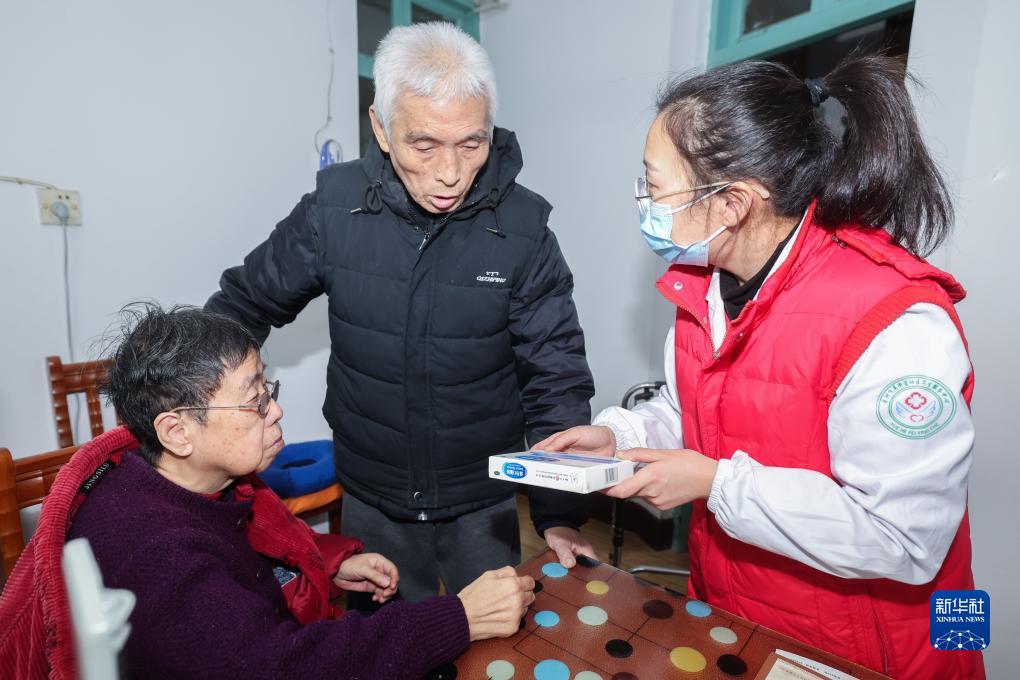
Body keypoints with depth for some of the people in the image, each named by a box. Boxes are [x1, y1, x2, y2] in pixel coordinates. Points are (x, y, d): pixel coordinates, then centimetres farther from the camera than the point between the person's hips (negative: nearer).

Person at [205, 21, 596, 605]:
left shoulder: (523, 228, -15)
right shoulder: (335, 206, -12)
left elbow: (556, 379, -12)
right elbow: (248, 302, 3)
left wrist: (562, 513, -14)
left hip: (484, 506, -1)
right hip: (370, 502, 2)